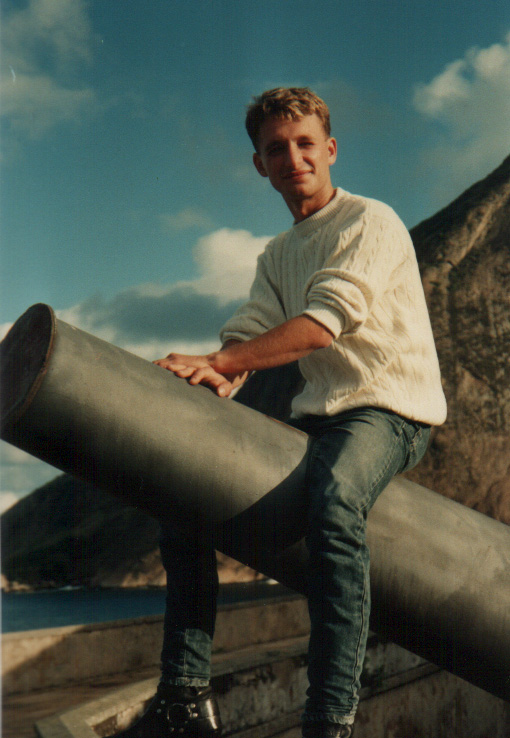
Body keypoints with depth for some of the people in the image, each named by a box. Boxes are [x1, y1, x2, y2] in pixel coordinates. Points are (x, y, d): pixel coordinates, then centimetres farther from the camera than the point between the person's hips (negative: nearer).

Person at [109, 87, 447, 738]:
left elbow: (322, 325, -18)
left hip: (391, 410, -7)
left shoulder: (371, 223, -5)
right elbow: (247, 336, 6)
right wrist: (213, 382, -18)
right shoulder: (277, 256, 19)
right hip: (317, 416, 8)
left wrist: (212, 361, -23)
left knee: (333, 497, -39)